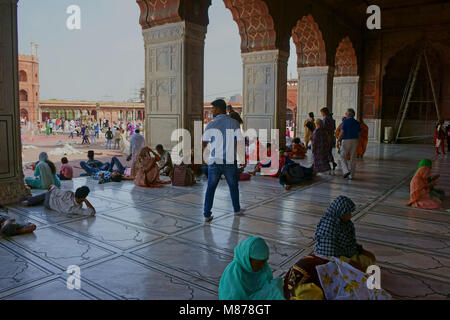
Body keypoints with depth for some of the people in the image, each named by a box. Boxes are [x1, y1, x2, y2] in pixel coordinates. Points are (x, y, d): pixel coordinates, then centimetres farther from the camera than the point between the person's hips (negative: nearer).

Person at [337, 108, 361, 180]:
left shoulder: (345, 121, -8)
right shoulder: (357, 123, 8)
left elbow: (342, 132, -14)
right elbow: (359, 133, 7)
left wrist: (338, 139, -1)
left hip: (346, 140, -5)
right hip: (355, 140, 5)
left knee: (343, 157, 8)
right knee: (352, 158, 8)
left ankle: (346, 171, -11)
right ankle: (351, 175, 10)